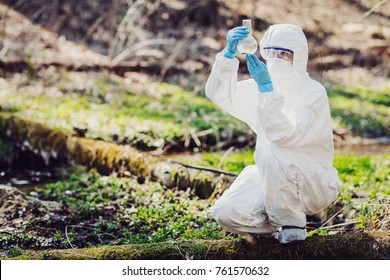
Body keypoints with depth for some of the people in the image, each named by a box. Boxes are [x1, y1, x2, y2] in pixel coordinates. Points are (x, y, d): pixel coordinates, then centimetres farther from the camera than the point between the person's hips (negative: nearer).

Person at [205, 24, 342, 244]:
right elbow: (219, 93, -9)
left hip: (314, 184, -5)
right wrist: (229, 54, -22)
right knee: (225, 213, -16)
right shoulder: (261, 88, 4)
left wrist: (266, 89, -33)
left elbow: (283, 135, -29)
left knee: (269, 151, -34)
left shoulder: (314, 93, -15)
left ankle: (292, 225, -14)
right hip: (274, 181, 6)